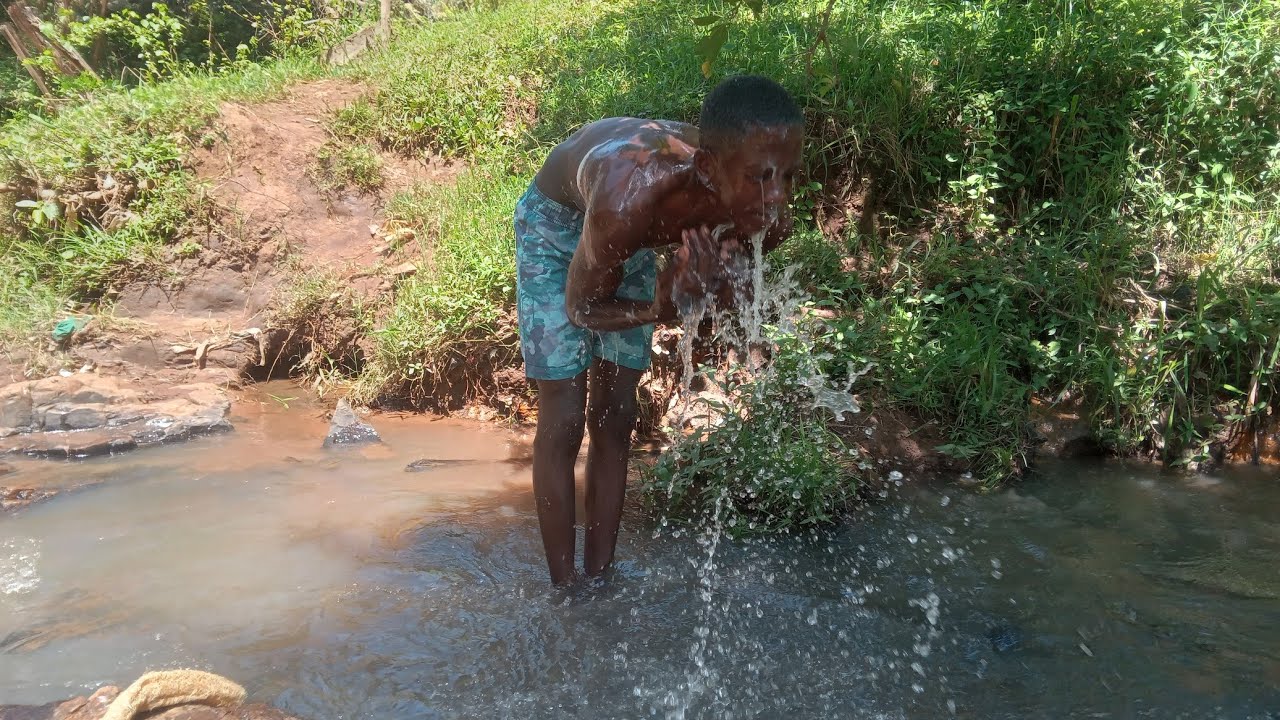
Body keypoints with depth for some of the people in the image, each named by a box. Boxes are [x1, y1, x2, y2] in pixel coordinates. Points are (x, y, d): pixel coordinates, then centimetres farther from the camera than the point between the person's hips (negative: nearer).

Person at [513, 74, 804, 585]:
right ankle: (564, 591, 9)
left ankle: (599, 578, 21)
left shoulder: (769, 219, -30)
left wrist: (707, 287, -34)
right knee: (563, 421, -5)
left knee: (615, 419, 8)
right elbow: (582, 307, -27)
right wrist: (662, 308, -44)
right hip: (557, 224, -4)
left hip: (633, 242, 5)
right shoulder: (629, 197, -45)